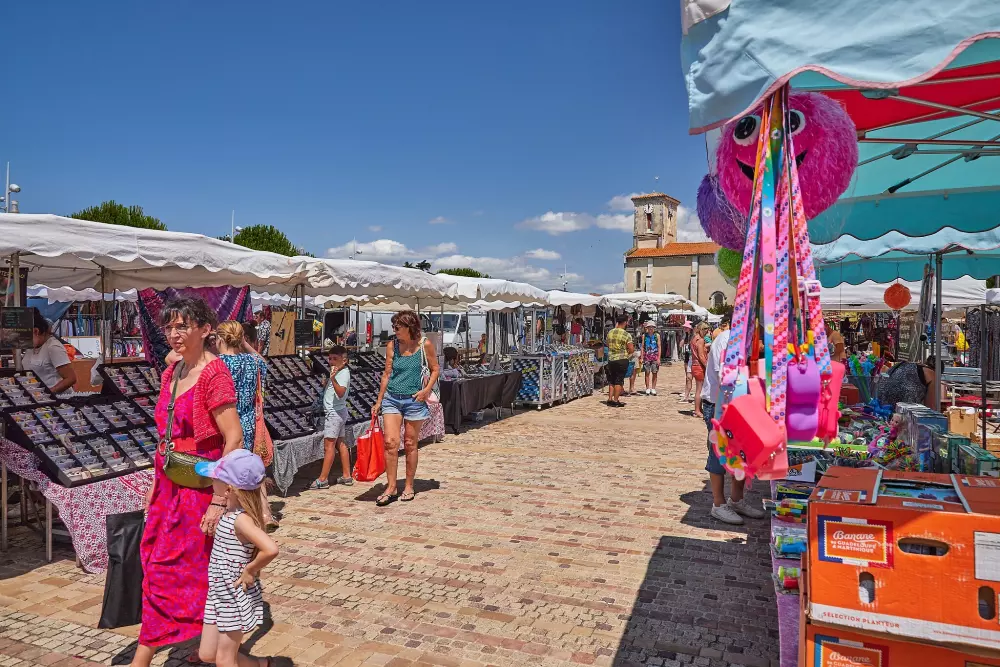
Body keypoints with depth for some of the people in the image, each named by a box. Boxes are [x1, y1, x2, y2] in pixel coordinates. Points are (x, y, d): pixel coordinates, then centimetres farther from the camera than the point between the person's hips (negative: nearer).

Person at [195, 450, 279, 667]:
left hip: (235, 597, -9)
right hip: (219, 594, 9)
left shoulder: (241, 519, -28)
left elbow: (271, 549, -39)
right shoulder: (232, 511, -1)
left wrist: (250, 570, -24)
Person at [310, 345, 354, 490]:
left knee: (329, 445, -9)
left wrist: (333, 379, -44)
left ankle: (322, 479, -7)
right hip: (338, 412, 10)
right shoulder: (337, 372, 14)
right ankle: (346, 476, 16)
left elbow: (341, 393, -33)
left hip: (334, 412, -10)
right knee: (340, 444, 11)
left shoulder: (344, 373, -16)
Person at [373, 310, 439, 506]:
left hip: (414, 400, -2)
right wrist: (378, 402, 8)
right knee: (390, 442, -7)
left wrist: (426, 390, -11)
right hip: (392, 399, 2)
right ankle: (391, 488, 2)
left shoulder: (425, 345, -4)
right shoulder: (392, 346, 3)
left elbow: (435, 369, 4)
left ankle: (409, 486, 21)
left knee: (410, 444, 7)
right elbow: (387, 374, 8)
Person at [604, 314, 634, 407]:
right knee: (619, 381, 1)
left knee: (611, 380, 16)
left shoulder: (610, 332, 5)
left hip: (611, 359, 5)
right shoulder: (626, 335, -12)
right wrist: (626, 353, 6)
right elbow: (631, 349, -14)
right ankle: (615, 401, 3)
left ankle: (610, 399, 16)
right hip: (622, 360, -5)